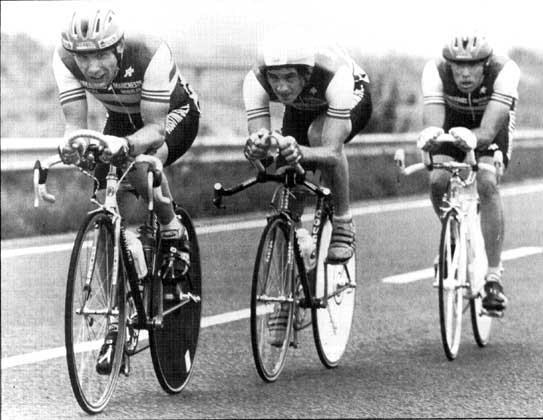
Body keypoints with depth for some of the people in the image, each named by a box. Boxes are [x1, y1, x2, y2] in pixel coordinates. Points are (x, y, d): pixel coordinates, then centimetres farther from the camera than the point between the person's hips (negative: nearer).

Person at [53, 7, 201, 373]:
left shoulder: (152, 55, -38)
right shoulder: (65, 59, -26)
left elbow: (156, 128, -37)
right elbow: (76, 121, -26)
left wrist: (127, 144, -57)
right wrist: (70, 144, -49)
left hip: (174, 115, -4)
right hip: (122, 120, 4)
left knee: (141, 161, -38)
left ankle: (174, 233, -8)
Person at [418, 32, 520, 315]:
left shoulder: (504, 71, -37)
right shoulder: (435, 71, -32)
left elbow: (489, 129, -47)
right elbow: (432, 116, -44)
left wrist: (473, 138, -70)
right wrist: (430, 134, -69)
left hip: (490, 126, -2)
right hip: (452, 120, 2)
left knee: (487, 184, -27)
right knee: (437, 181, -25)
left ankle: (493, 278, -23)